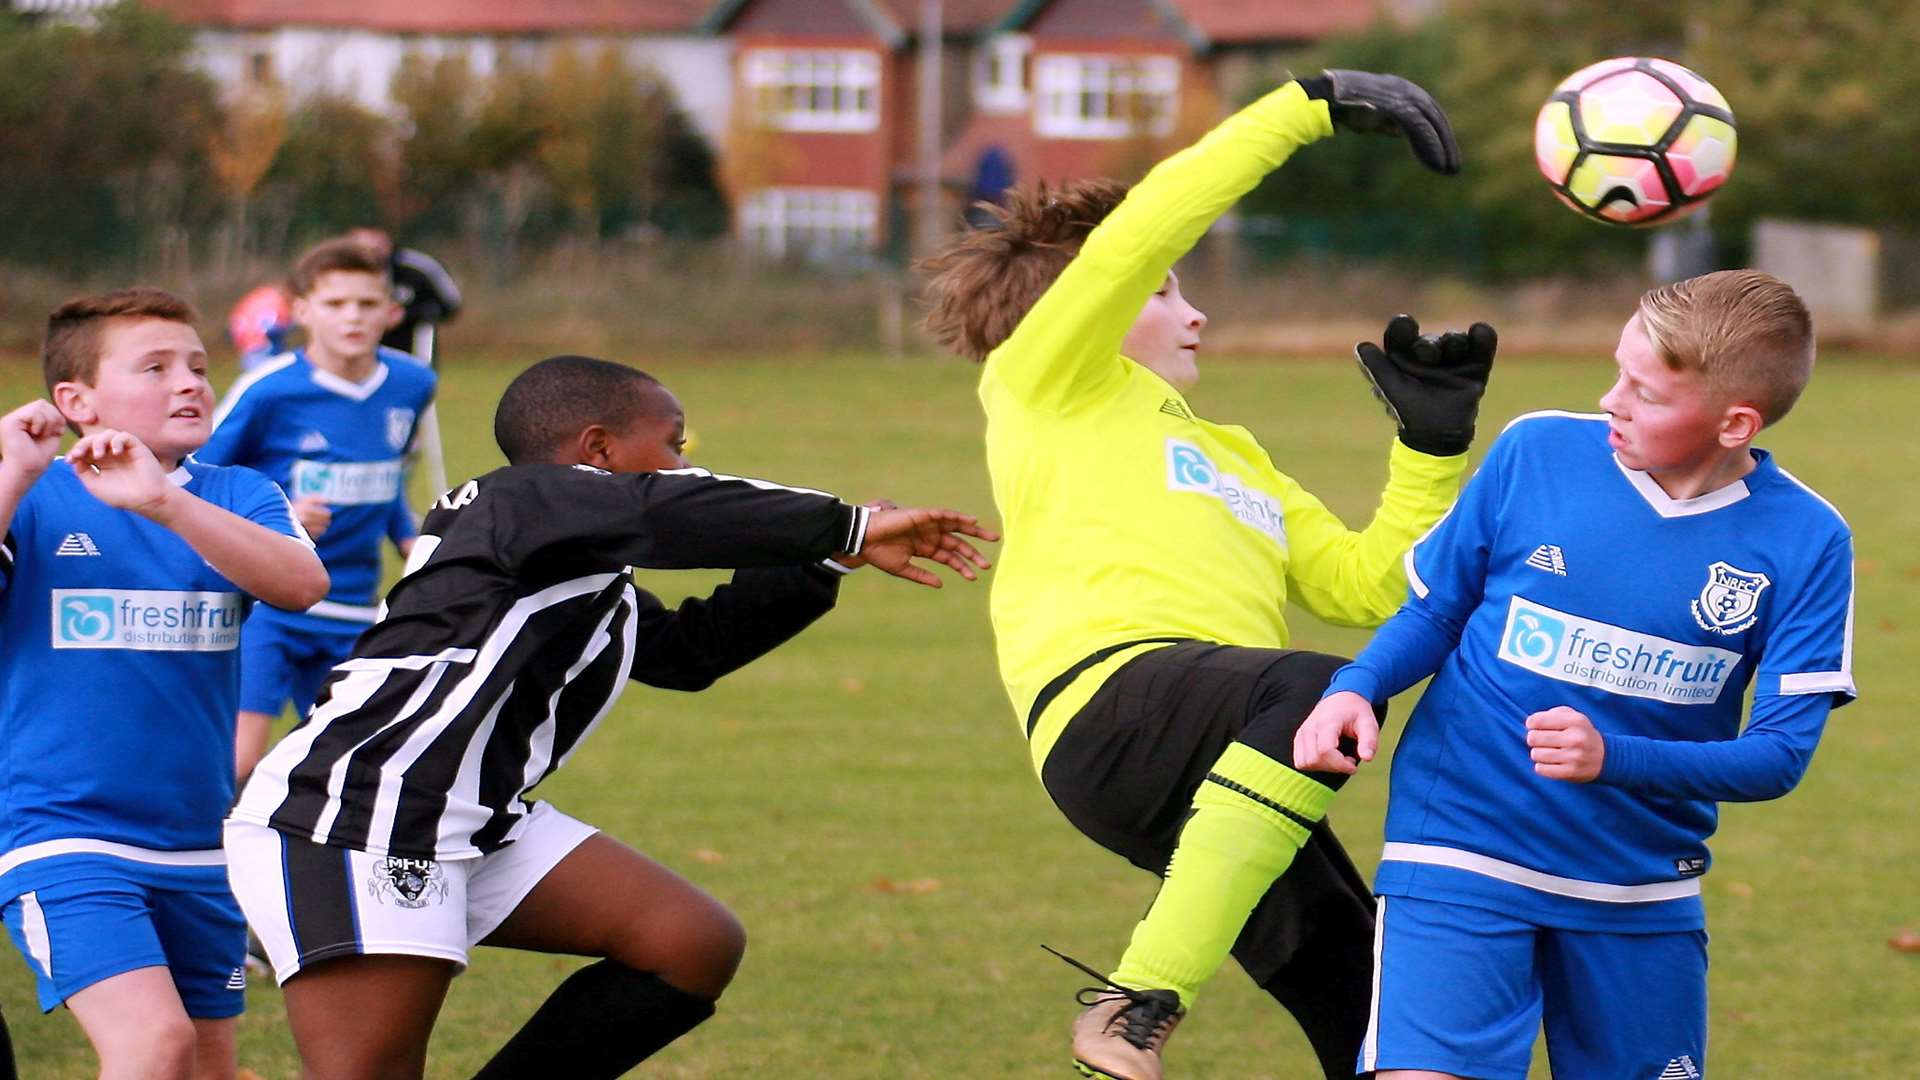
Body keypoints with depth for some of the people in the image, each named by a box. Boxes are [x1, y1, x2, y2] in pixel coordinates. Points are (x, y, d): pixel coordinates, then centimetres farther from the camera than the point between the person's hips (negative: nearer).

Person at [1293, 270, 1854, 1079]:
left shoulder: (1805, 543, -8)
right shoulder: (1535, 452, -6)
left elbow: (1780, 753, -10)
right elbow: (1433, 612, 7)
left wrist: (1614, 759, -25)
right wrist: (1355, 689, -14)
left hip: (1643, 889, 2)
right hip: (1463, 857, -2)